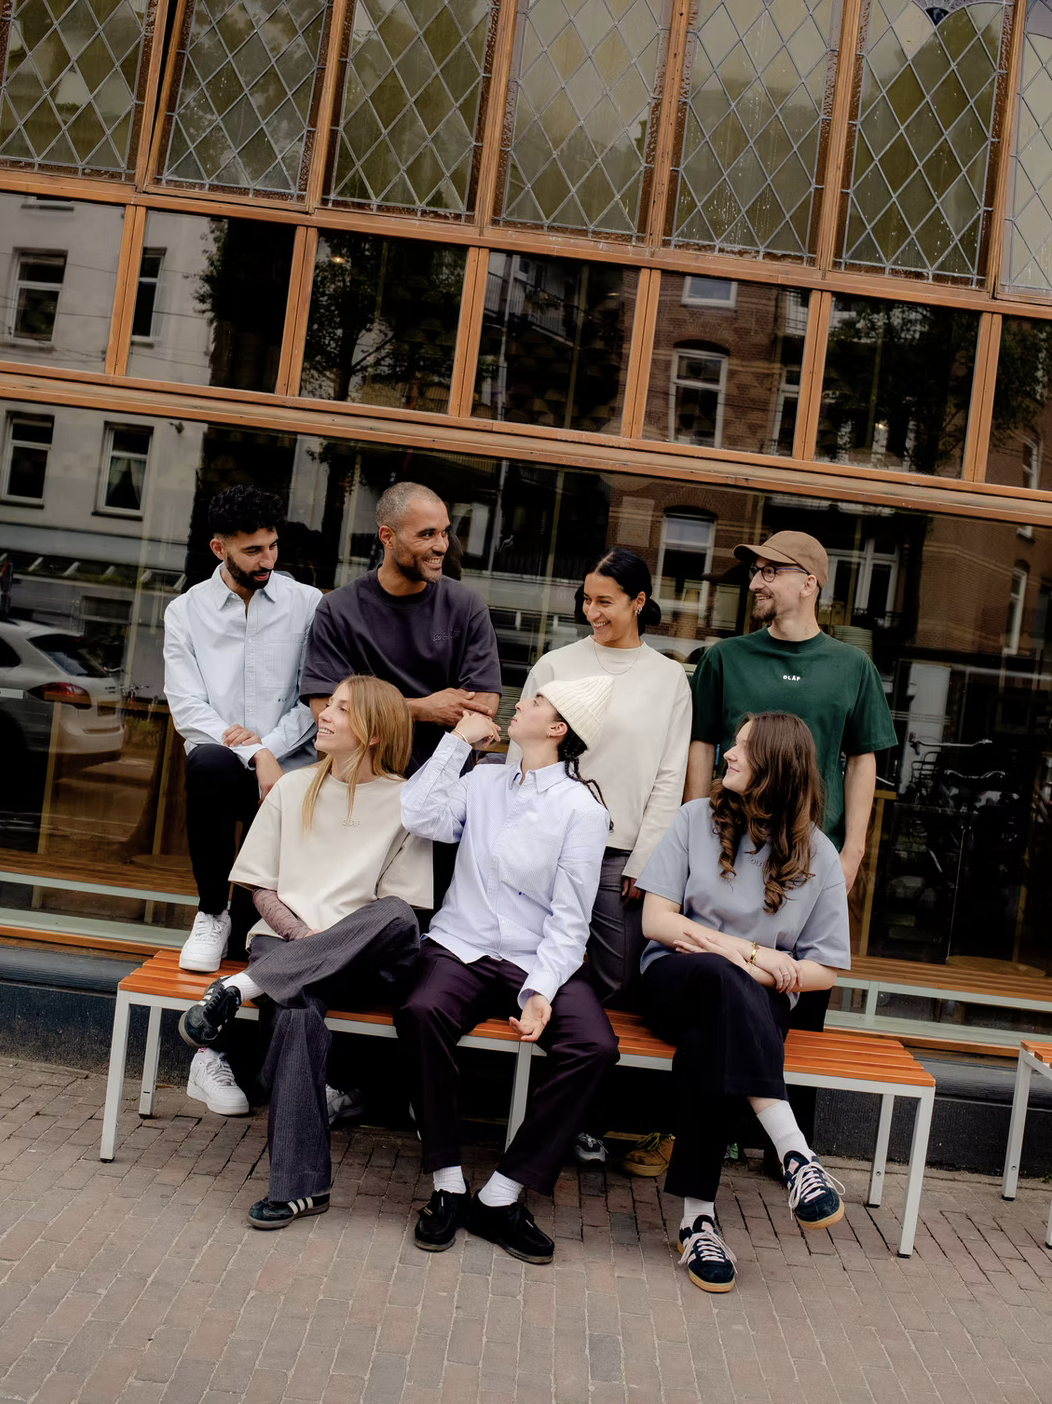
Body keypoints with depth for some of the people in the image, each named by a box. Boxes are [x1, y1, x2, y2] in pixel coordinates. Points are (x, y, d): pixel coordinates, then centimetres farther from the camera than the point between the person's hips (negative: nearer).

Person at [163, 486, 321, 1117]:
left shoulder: (307, 604, 7)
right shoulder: (187, 612, 10)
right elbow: (189, 709, 0)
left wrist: (267, 746, -12)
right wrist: (252, 753, -14)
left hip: (288, 764, -1)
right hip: (225, 763, 1)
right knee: (209, 761, -38)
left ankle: (216, 1048, -1)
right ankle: (211, 913, -18)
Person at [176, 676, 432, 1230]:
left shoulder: (404, 801, 7)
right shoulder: (293, 788, 17)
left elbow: (403, 909, 1)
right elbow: (260, 888, 12)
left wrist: (331, 941, -14)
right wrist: (301, 933, -8)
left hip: (363, 960, -1)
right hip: (285, 938, 1)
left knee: (397, 917, -37)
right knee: (298, 1010, -35)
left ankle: (240, 988, -37)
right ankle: (299, 1185, -29)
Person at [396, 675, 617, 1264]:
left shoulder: (581, 808, -1)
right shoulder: (484, 782, 13)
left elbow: (570, 919, -5)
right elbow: (421, 817, -3)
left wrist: (540, 991, -20)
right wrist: (459, 740, 5)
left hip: (537, 959, -2)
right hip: (461, 948, 2)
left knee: (596, 1046, -29)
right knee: (422, 1011, -32)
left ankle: (501, 1196, -18)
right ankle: (448, 1185, -18)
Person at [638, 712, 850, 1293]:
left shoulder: (817, 855, 3)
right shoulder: (697, 819, 2)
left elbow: (824, 968, 4)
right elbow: (656, 921, -3)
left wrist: (756, 968, -12)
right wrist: (745, 952, -12)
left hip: (757, 1003, 1)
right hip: (674, 980, 0)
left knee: (707, 1040, -37)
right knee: (718, 978, -38)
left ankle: (698, 1214, -34)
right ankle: (793, 1150, -45)